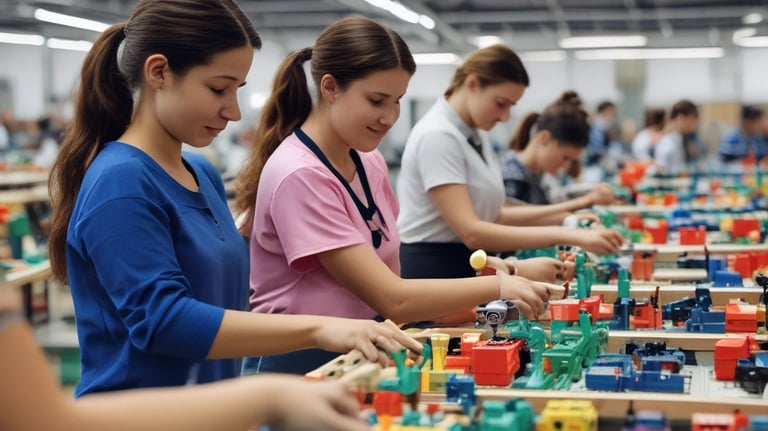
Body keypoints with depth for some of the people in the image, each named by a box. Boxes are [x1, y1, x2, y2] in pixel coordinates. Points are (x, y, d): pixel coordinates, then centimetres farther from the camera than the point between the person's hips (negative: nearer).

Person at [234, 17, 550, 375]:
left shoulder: (370, 162, 5)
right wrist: (497, 286, -15)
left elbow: (388, 282, 8)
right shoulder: (298, 176, -18)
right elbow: (392, 299, -19)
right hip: (299, 365, -7)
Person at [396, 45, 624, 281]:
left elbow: (490, 214, 12)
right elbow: (471, 232, -26)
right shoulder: (437, 137, -18)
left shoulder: (473, 137, 10)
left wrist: (559, 215, 0)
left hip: (464, 268, 9)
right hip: (430, 271, -9)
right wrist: (567, 236, -28)